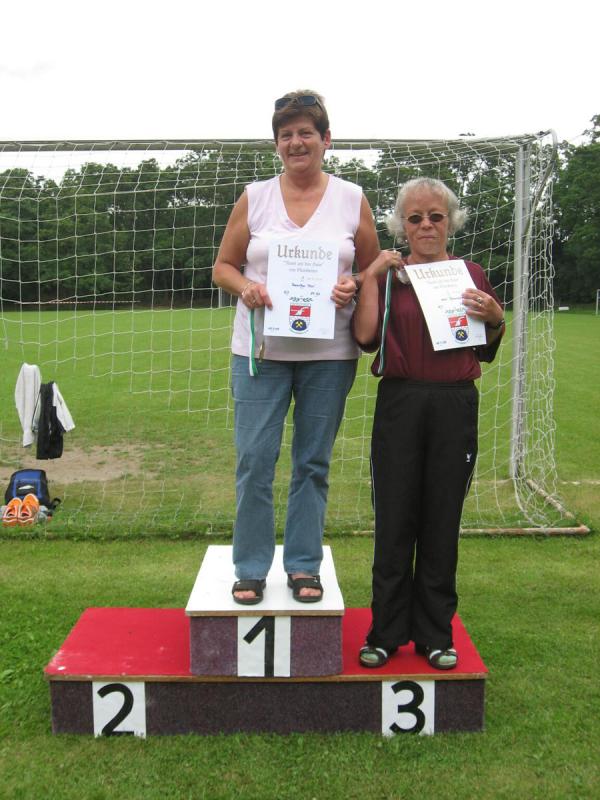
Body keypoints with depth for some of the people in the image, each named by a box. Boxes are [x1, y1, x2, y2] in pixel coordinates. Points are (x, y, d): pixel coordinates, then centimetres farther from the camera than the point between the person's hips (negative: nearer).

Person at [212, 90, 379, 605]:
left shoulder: (352, 200, 7)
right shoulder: (255, 198, 7)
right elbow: (222, 266, 10)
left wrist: (354, 286, -11)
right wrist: (244, 287, -12)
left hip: (329, 353, 0)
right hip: (260, 349, 0)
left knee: (313, 463, 8)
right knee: (254, 461, 0)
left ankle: (304, 566, 23)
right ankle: (251, 569, 16)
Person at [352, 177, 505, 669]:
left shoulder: (472, 276, 9)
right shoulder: (389, 274, 5)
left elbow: (488, 352, 15)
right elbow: (366, 337, -11)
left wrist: (495, 319, -4)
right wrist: (371, 275, -9)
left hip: (455, 407, 1)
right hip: (400, 405, -1)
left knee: (442, 522, 8)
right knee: (394, 521, 4)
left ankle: (436, 634, 23)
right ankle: (386, 632, 19)